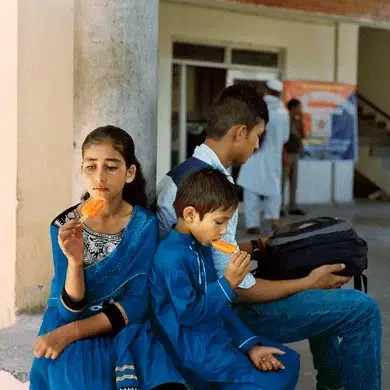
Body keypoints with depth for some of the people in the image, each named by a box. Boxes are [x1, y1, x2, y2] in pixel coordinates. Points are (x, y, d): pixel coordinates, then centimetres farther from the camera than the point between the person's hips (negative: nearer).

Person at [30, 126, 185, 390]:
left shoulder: (144, 224, -6)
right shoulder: (64, 225, -7)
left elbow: (136, 303, -9)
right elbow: (70, 310, -10)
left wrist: (70, 333, -18)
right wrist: (75, 260, -29)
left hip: (126, 328, 1)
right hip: (71, 331, 0)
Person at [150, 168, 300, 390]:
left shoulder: (201, 248, 9)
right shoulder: (172, 257, -21)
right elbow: (188, 313, -22)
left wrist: (249, 344, 7)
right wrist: (228, 283, -21)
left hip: (218, 335, 9)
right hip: (195, 348, -9)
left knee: (289, 363, 12)